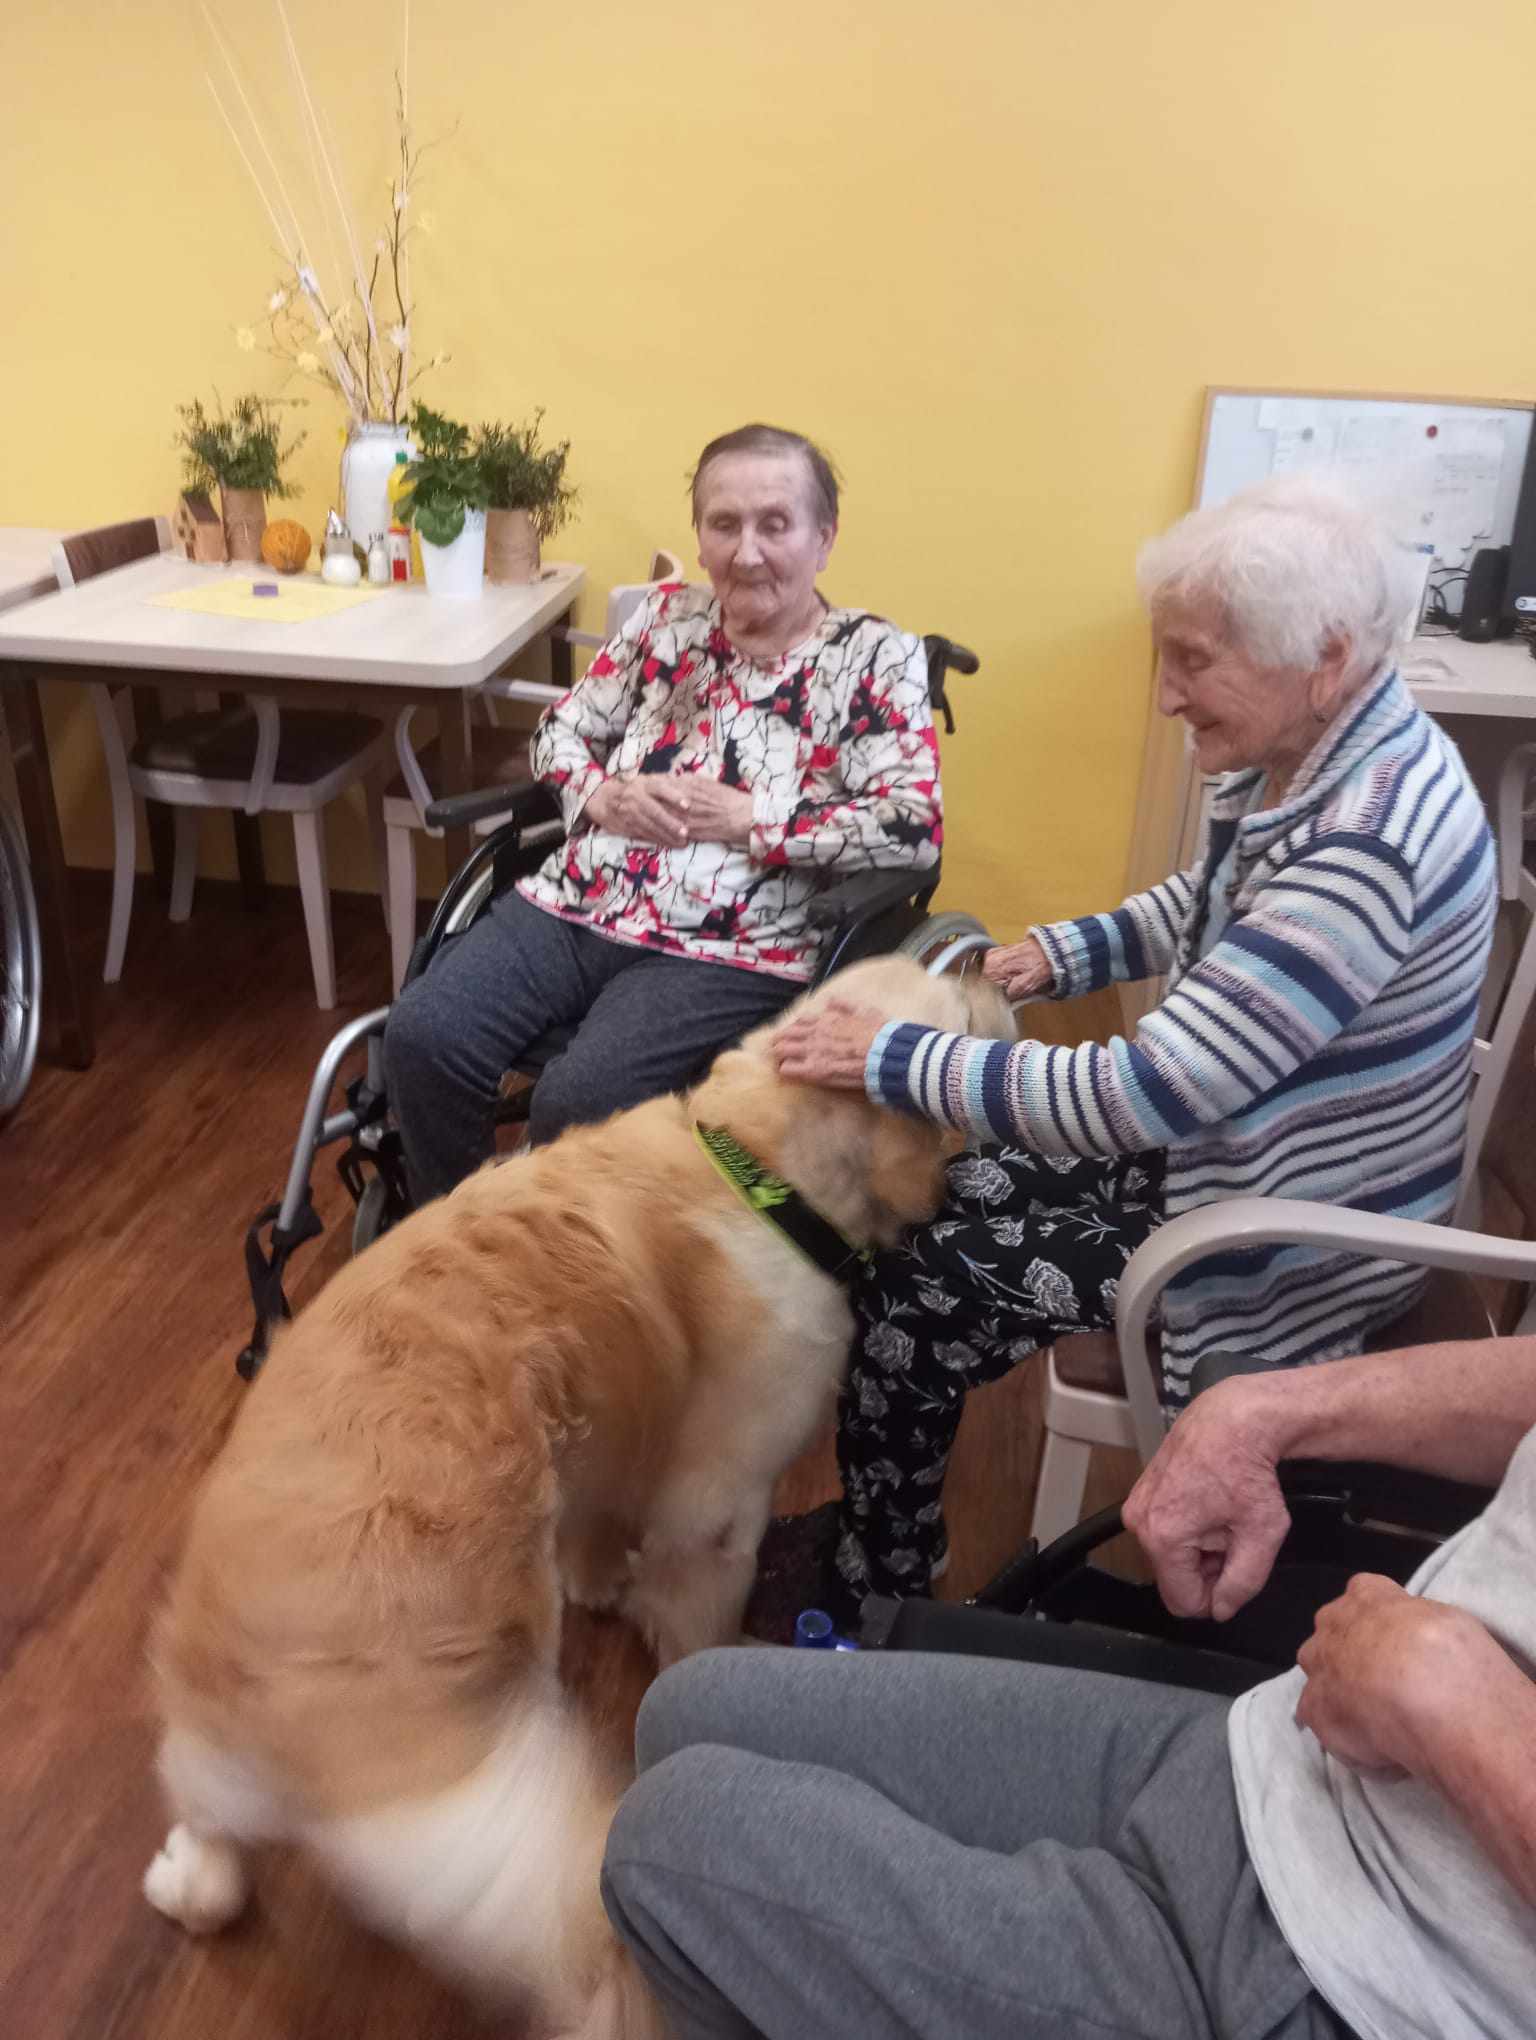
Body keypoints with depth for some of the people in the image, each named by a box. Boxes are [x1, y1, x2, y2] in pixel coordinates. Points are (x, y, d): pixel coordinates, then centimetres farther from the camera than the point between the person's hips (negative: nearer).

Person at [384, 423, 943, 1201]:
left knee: (576, 1103, -27)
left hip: (726, 951, -4)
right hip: (574, 906, 5)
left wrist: (746, 818, -14)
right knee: (420, 1037, -16)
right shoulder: (669, 616, 14)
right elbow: (561, 726, 19)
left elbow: (914, 829, -10)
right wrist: (600, 794, -5)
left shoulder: (876, 657, 0)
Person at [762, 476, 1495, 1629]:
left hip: (1281, 1245, -9)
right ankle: (879, 1531, 26)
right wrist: (1067, 954, 1)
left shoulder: (1365, 845, -33)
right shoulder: (1315, 756, -4)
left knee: (908, 1290, -6)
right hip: (1217, 1139, 9)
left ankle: (877, 1587, 22)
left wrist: (892, 1060, -27)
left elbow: (1145, 1097, -35)